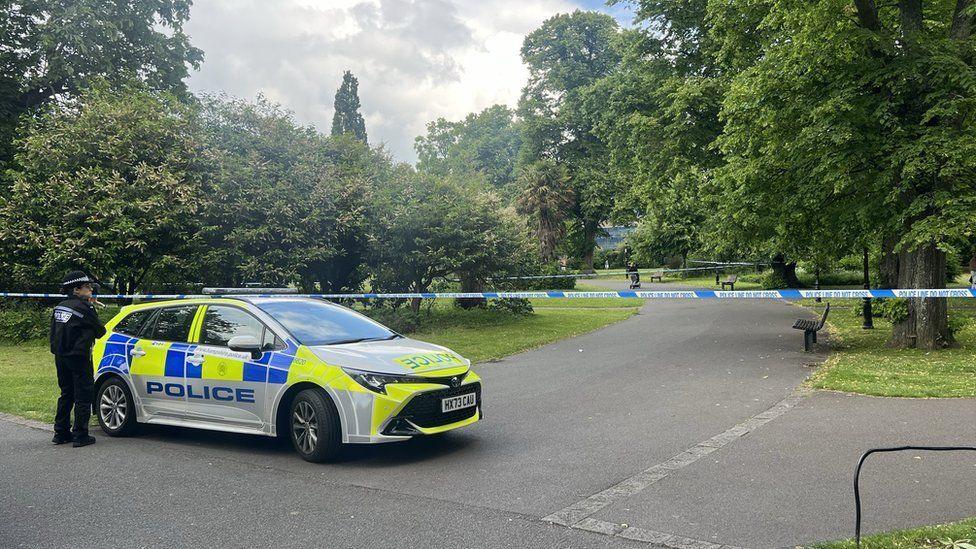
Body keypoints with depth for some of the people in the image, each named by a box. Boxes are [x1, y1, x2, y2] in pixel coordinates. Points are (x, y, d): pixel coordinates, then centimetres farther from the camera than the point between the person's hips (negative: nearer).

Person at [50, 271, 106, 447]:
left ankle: (61, 433, 21)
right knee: (83, 397, 0)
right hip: (78, 358, -8)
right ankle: (80, 436, 1)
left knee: (66, 394, 18)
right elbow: (100, 331, -8)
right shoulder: (83, 307, -15)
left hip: (60, 358, 8)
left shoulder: (59, 307, 9)